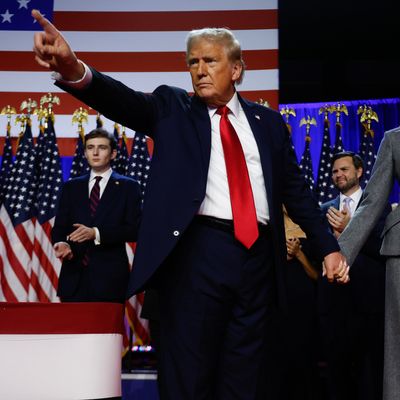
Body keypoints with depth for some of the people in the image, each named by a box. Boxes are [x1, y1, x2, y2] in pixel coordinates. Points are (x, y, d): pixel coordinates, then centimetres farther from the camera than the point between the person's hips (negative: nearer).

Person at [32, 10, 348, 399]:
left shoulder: (267, 121, 15)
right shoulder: (173, 108, 7)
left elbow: (295, 189, 17)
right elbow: (127, 101, -12)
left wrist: (329, 247, 12)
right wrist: (74, 70, -32)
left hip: (258, 254, 3)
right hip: (197, 251, -3)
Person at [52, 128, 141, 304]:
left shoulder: (128, 186, 6)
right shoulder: (71, 187, 16)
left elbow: (134, 229, -3)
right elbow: (59, 227, 13)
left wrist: (96, 233, -15)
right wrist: (62, 243, -10)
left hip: (110, 277, -2)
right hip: (74, 275, 3)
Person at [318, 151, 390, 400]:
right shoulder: (325, 210, 15)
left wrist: (350, 229, -15)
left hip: (369, 299, -3)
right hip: (334, 300, 3)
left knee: (370, 373, 2)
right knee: (337, 369, 10)